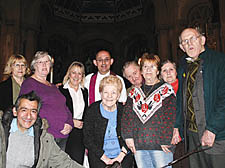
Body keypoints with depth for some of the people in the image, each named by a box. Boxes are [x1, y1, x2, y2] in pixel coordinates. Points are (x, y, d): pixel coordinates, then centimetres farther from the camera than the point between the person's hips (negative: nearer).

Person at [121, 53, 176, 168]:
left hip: (160, 145, -3)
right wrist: (128, 136, -2)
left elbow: (170, 117, -6)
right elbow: (127, 115, 8)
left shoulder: (166, 89, 2)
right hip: (139, 146, 4)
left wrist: (165, 141, -12)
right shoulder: (135, 92, 14)